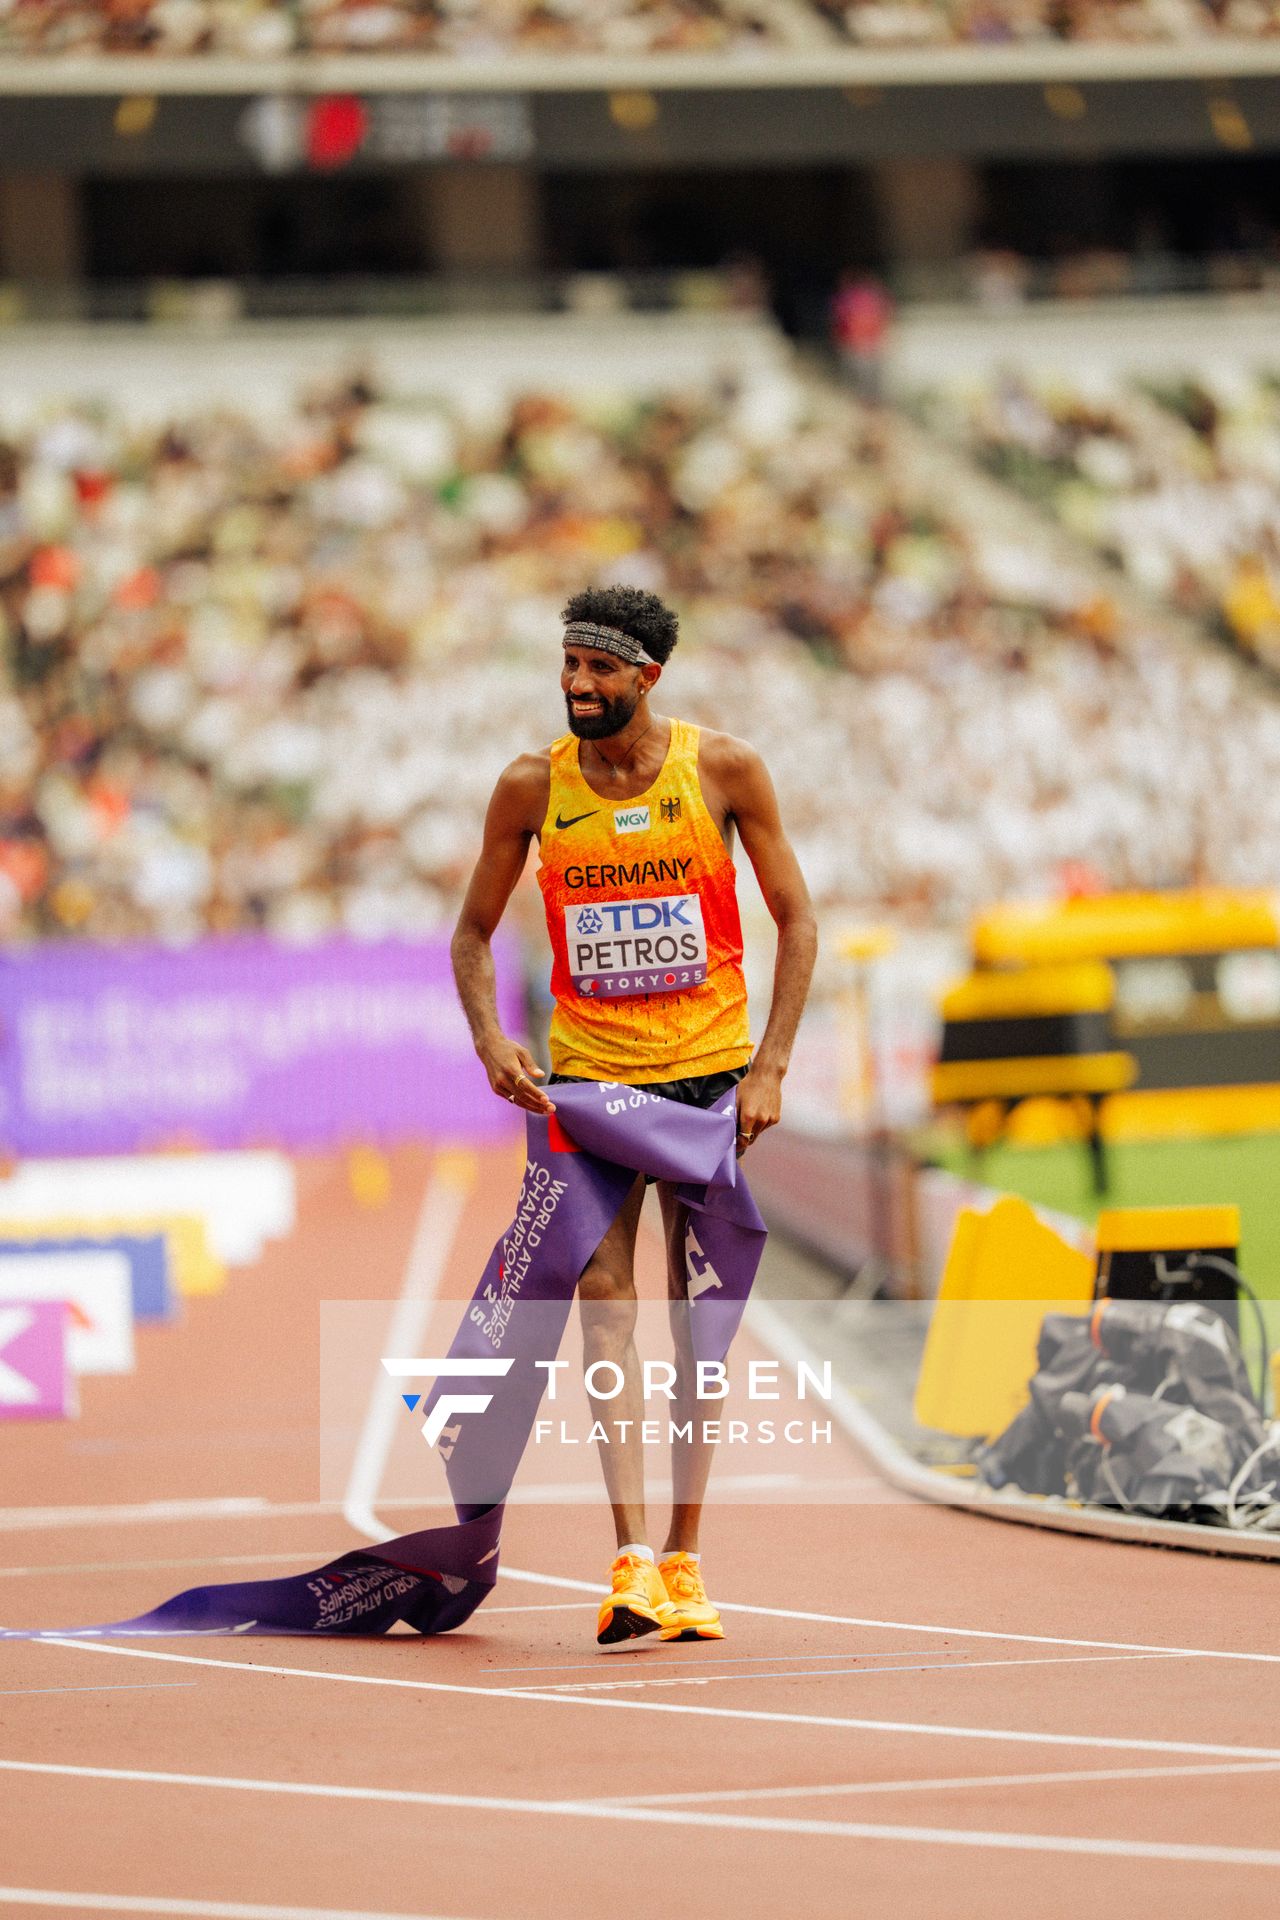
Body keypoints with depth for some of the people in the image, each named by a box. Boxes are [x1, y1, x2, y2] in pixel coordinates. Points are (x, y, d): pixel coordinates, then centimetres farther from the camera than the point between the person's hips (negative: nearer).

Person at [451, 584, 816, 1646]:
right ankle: (633, 1557, -21)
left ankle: (685, 1560, 12)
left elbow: (796, 920, 0)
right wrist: (490, 1037, -11)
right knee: (605, 1296, -14)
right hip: (585, 1071, 0)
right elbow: (475, 931, 7)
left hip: (709, 1069, 0)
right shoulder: (532, 787, -4)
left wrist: (770, 1067, -9)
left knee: (697, 1311, 4)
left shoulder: (725, 769, -6)